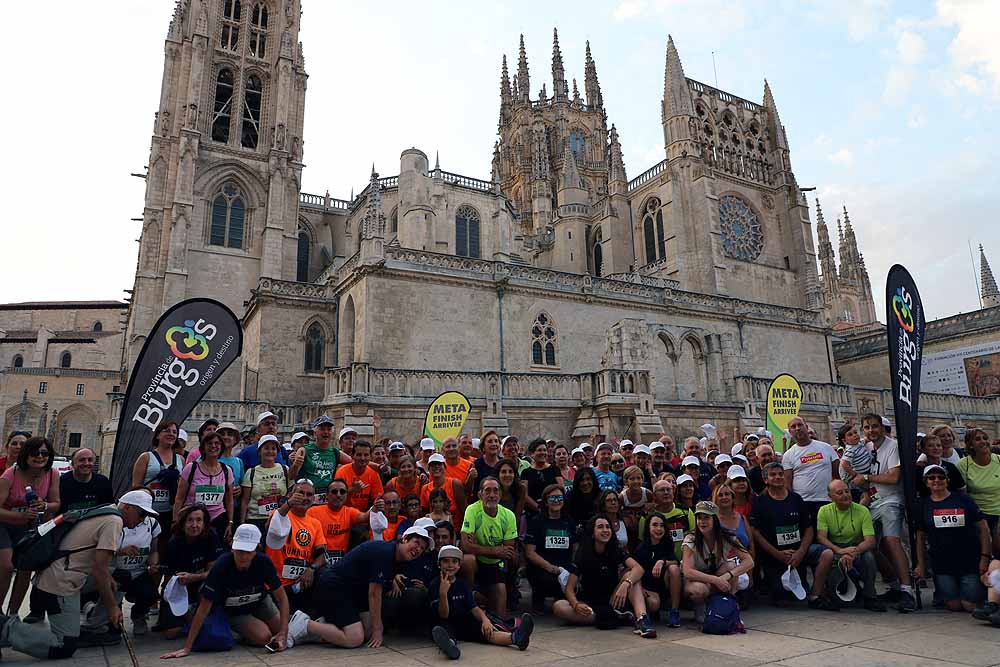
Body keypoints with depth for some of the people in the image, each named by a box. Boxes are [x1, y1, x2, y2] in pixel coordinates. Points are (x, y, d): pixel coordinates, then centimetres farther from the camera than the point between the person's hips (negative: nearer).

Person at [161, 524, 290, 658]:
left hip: (260, 602, 3)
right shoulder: (221, 566, -34)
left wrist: (283, 632, -31)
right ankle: (243, 632, 11)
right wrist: (187, 648, -30)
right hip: (234, 612, -2)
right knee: (263, 637, -23)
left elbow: (282, 597, -21)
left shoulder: (264, 562, -28)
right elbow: (204, 607, -30)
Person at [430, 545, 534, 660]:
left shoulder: (462, 585, 11)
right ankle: (448, 643, -75)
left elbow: (474, 608, 2)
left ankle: (514, 637, -51)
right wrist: (443, 593, -30)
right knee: (444, 627, -39)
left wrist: (485, 619, -19)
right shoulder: (435, 585, -5)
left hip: (463, 624, 4)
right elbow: (443, 615, -13)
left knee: (485, 630, -24)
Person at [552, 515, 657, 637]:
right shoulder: (582, 554, -9)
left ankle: (641, 618, -39)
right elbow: (570, 588, -13)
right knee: (558, 607, -30)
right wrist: (576, 605, -35)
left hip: (612, 600, 1)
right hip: (589, 603, -1)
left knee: (631, 575, -19)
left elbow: (638, 568, -22)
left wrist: (626, 584, -43)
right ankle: (619, 617, -31)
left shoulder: (617, 550, -5)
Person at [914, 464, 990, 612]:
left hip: (970, 562, -1)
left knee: (971, 605, -3)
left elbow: (983, 529, 2)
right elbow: (920, 538, 10)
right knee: (954, 606, -4)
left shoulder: (963, 500, 2)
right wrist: (921, 565, 6)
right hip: (942, 566, 1)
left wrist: (985, 557, -7)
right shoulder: (924, 506, 5)